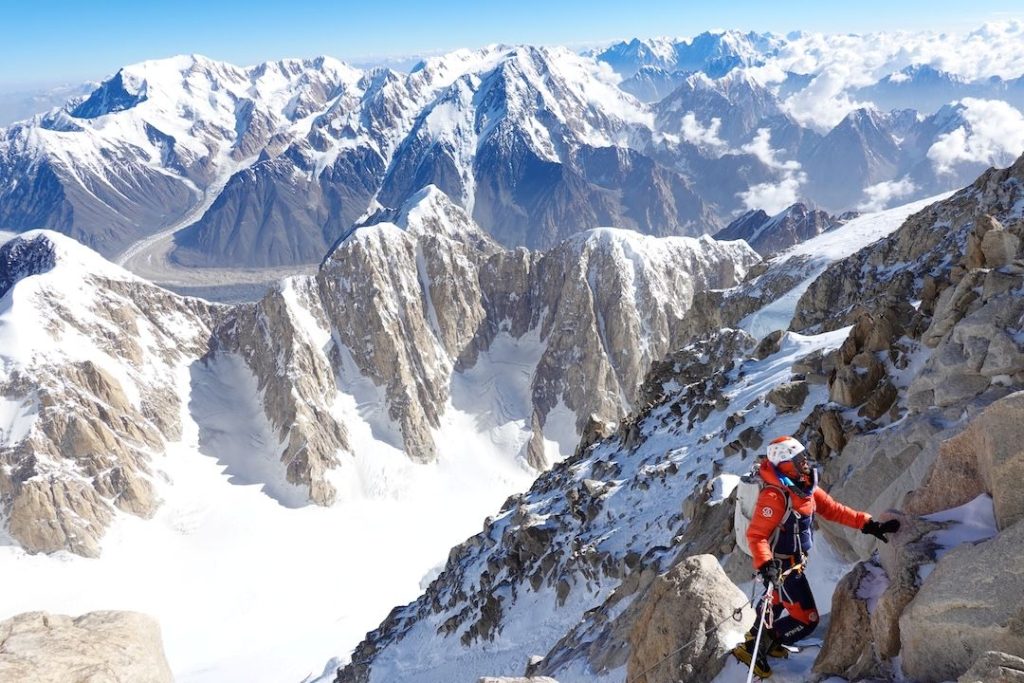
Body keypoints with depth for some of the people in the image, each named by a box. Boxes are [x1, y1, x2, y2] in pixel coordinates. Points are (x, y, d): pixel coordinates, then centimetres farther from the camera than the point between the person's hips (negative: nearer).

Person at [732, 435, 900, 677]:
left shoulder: (804, 485, -4)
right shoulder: (774, 495, -32)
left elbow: (832, 509, 3)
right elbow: (756, 535, -32)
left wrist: (867, 524, -3)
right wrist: (764, 565, -45)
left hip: (793, 561, 9)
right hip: (781, 566, -9)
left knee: (779, 600, 31)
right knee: (806, 619, -4)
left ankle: (758, 636, 55)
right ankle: (753, 648, 5)